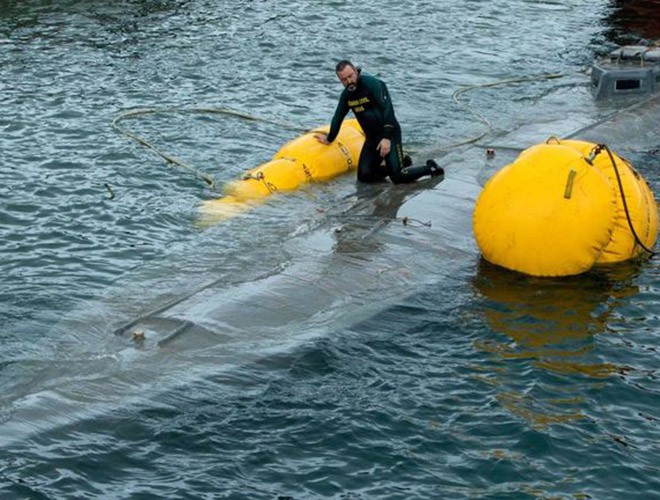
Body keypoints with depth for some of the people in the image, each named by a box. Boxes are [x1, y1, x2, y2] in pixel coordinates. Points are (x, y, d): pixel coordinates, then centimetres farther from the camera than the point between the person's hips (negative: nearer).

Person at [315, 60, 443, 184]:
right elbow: (338, 117, 21)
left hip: (389, 134, -8)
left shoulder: (371, 83, -18)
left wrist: (387, 138, -30)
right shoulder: (346, 95, 5)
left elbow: (387, 109, -25)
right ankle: (402, 163, 14)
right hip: (372, 138, 8)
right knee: (364, 176, -2)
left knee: (397, 177, -19)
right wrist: (329, 139, 31)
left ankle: (430, 168, 6)